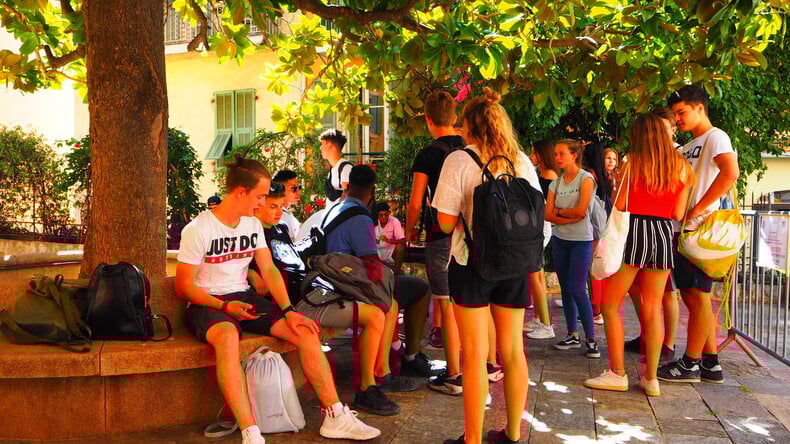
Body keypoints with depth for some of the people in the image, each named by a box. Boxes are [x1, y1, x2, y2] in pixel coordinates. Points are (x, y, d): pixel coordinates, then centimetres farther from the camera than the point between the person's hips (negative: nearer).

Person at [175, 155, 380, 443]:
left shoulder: (253, 225, 9)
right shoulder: (197, 230, -11)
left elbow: (269, 270, 5)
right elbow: (184, 287, -10)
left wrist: (288, 310, -9)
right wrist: (225, 306, -23)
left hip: (244, 299, 6)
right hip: (207, 305, -6)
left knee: (305, 331, -13)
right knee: (227, 337, -41)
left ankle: (335, 417, -7)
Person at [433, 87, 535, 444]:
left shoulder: (459, 160, -9)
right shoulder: (521, 161, 5)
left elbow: (446, 221, -12)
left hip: (472, 263, -4)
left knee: (475, 354, 1)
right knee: (512, 350, 12)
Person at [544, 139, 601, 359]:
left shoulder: (586, 178, -7)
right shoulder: (556, 183, 8)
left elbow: (580, 210, -18)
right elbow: (547, 214, -1)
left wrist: (559, 211, -3)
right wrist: (570, 218, -14)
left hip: (581, 240, -6)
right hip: (559, 239, 6)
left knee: (578, 290, -10)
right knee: (565, 289, 9)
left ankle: (591, 339, -1)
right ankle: (572, 335, 18)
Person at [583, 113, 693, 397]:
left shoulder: (633, 161, -3)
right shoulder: (681, 166, 7)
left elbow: (619, 205, -5)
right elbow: (678, 213, 4)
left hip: (634, 231, -4)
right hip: (663, 234, 4)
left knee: (610, 305, 5)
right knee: (652, 309, 10)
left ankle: (617, 374, 3)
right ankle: (651, 378, 12)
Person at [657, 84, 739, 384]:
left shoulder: (715, 137, -7)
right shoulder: (690, 147, 21)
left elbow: (730, 172, -25)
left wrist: (697, 210, -22)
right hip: (682, 229, 10)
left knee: (697, 295, -4)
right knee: (693, 296, 11)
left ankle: (690, 364, 2)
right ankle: (710, 363, 18)